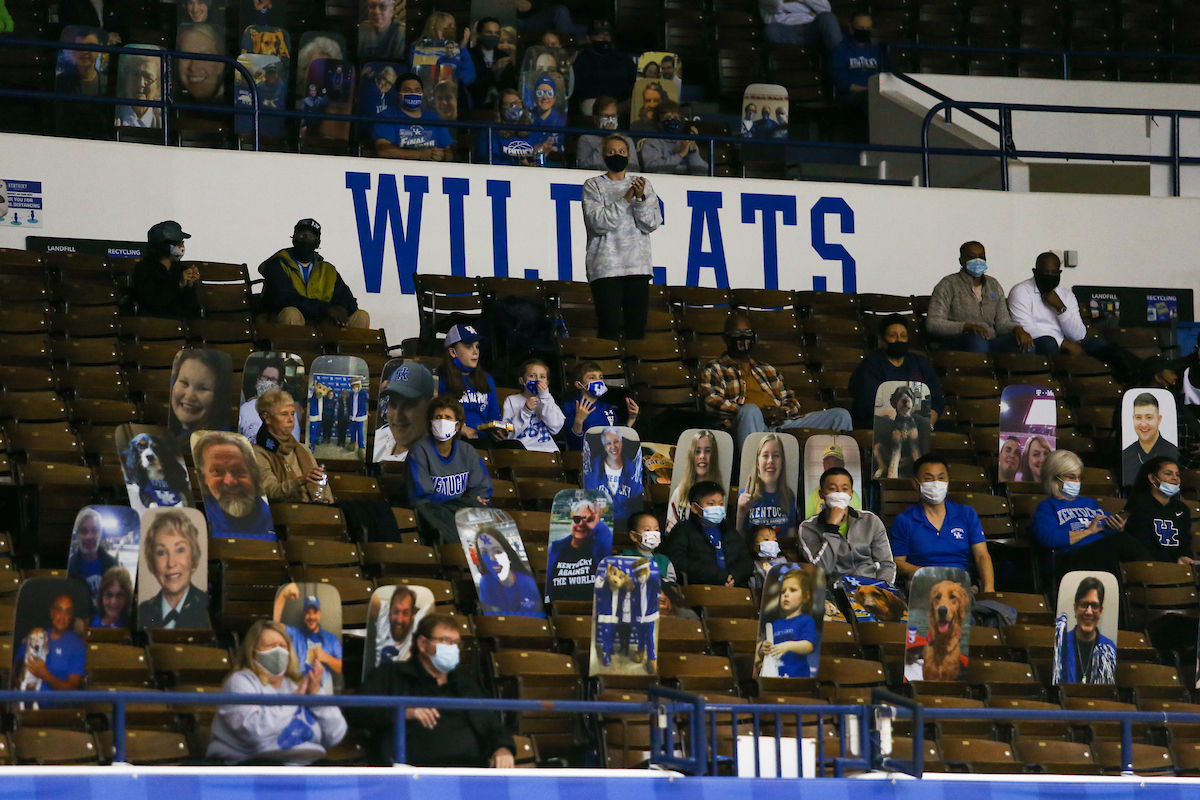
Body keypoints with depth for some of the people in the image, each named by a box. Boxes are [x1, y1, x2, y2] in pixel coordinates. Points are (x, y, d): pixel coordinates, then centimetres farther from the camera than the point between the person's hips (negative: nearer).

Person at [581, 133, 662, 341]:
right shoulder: (593, 186, 7)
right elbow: (598, 222, -7)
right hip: (605, 267, -3)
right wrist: (625, 199, -12)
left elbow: (652, 223, 5)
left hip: (638, 266, 3)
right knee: (609, 329, -12)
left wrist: (641, 199, -11)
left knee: (638, 331, 0)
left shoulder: (642, 185, 15)